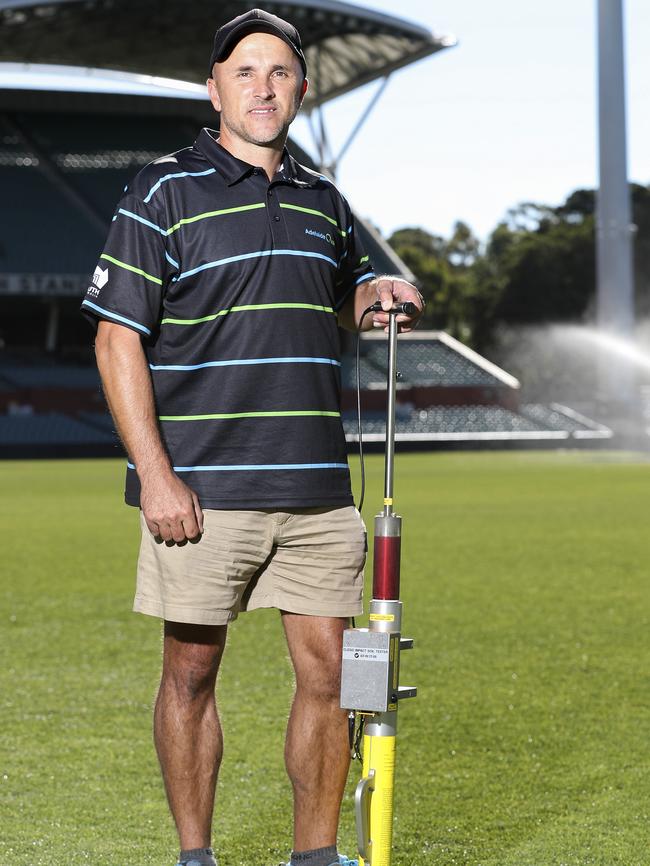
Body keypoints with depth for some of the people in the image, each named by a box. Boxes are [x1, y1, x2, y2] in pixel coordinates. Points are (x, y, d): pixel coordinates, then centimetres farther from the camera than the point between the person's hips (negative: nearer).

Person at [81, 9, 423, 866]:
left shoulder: (323, 201, 14)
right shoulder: (164, 192, -2)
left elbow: (347, 297, 30)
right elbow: (118, 338, -6)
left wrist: (378, 296, 4)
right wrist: (155, 474, -13)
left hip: (316, 491, 4)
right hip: (202, 491, -4)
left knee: (329, 673, 3)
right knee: (191, 673, 5)